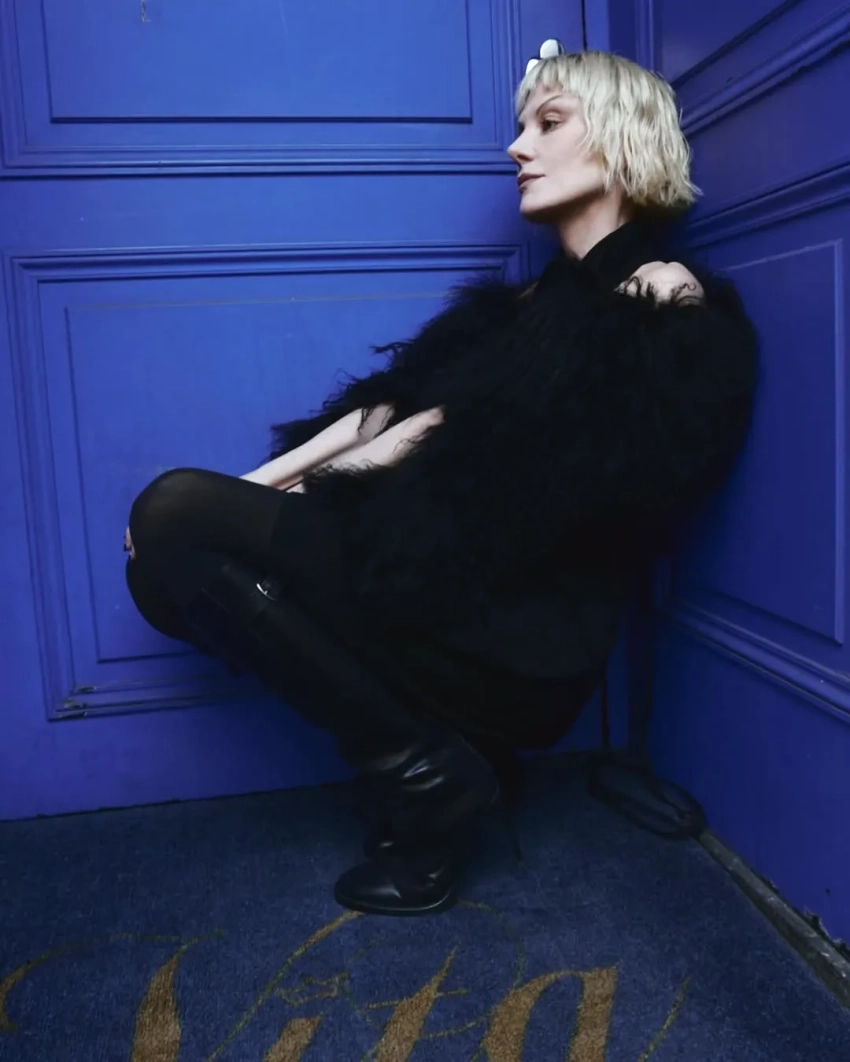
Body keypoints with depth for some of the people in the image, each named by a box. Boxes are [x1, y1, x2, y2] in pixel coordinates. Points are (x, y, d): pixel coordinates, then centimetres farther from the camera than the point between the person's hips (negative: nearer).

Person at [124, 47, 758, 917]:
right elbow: (398, 401, 10)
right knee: (175, 557, 0)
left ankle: (426, 776, -6)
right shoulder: (536, 301, 20)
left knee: (181, 519, -15)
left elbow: (525, 494, -17)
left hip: (519, 638, -8)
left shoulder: (670, 313, -5)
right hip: (444, 583, 8)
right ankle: (447, 746, 4)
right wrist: (250, 489, -1)